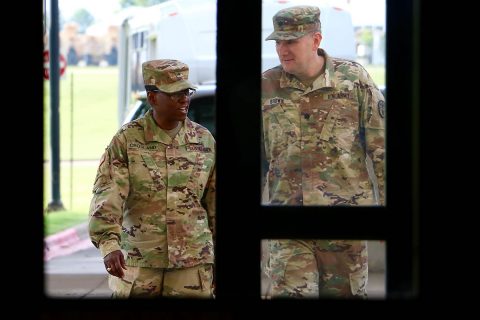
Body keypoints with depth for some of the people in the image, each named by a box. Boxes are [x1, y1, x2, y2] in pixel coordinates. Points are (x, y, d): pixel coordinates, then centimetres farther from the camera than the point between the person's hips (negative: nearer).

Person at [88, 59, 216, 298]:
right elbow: (106, 197, -12)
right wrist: (109, 244, -27)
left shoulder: (204, 141, 6)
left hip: (193, 267, 2)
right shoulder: (126, 140, -3)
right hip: (137, 265, -2)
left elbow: (214, 205, 13)